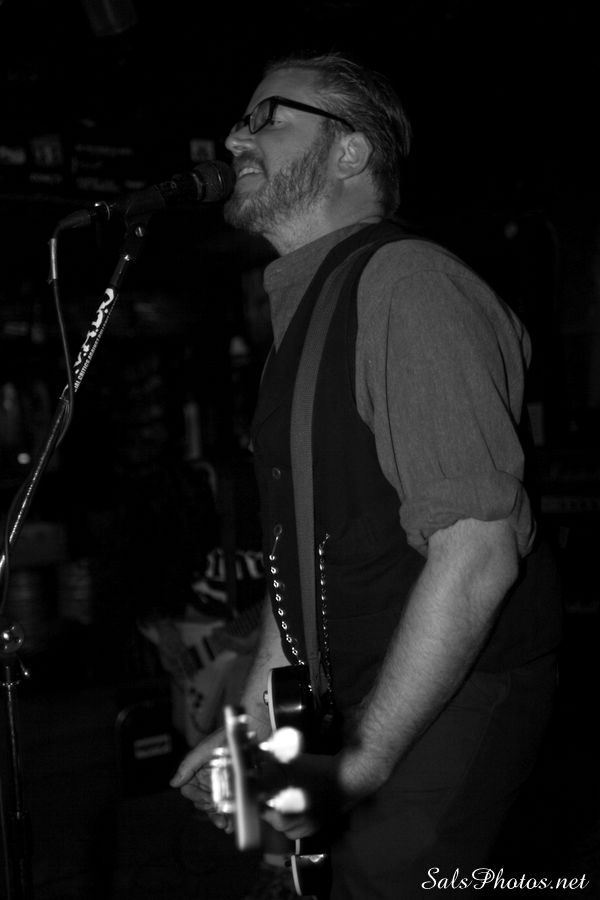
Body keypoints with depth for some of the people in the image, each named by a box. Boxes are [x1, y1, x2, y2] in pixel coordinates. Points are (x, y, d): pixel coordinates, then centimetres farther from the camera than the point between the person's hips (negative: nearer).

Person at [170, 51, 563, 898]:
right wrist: (252, 726, 13)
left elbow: (477, 555, -25)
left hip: (444, 713, -8)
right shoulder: (304, 312, 13)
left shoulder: (406, 284, -18)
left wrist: (361, 765, -22)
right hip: (357, 715, 9)